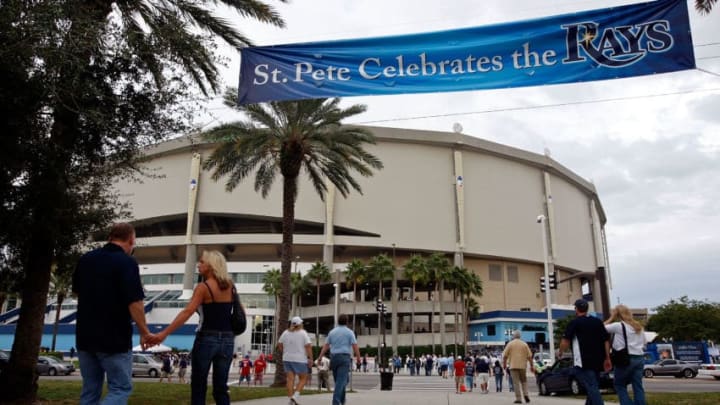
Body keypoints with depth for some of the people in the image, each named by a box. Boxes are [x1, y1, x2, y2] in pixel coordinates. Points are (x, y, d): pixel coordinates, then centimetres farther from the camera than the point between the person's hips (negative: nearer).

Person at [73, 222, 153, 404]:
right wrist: (144, 332, -9)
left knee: (90, 390, 15)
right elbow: (134, 303, -20)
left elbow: (76, 291, 19)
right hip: (115, 339, -6)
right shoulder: (127, 262, -15)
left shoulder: (86, 258, 6)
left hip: (85, 336, 7)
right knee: (121, 388, 3)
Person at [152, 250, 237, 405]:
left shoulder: (203, 287, -8)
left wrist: (164, 333, -21)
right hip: (227, 339, 5)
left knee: (198, 386, 6)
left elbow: (187, 312, -19)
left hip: (207, 339, -5)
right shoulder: (229, 285, 7)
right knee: (220, 388, 9)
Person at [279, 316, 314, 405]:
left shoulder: (286, 332, 6)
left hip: (287, 359, 5)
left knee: (290, 379, 4)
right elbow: (308, 346, -13)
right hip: (300, 360, -4)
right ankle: (296, 396, -9)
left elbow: (279, 344, 10)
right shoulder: (303, 333, -8)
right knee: (303, 379, 7)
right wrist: (311, 359, -9)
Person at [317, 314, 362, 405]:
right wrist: (358, 358, -1)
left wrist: (319, 358, 6)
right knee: (341, 381, -8)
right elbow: (355, 346, -8)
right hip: (344, 358, -5)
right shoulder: (349, 332, -1)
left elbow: (325, 346, 7)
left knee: (339, 380, 18)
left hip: (333, 358, 5)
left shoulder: (332, 332, 11)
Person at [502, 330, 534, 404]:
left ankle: (518, 399, -3)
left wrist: (504, 364, 8)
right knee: (524, 381, 17)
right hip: (523, 366, 2)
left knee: (516, 382, 0)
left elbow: (505, 356, -3)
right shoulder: (524, 344, 6)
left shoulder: (510, 344, 1)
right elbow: (529, 356, 3)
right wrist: (531, 366, 8)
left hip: (513, 366, -2)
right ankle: (526, 394, 0)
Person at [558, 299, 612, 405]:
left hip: (583, 362, -6)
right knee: (593, 388, 18)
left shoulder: (574, 323, -4)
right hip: (597, 361, 6)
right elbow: (606, 340, 9)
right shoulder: (598, 322, 12)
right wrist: (607, 359, 11)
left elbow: (566, 341, -10)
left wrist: (560, 352, 8)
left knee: (592, 389, -10)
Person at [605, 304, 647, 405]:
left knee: (619, 385, 6)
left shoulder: (618, 326, -7)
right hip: (639, 358, 6)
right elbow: (644, 343, 20)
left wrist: (611, 318, 2)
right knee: (638, 386, 5)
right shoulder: (639, 327, 16)